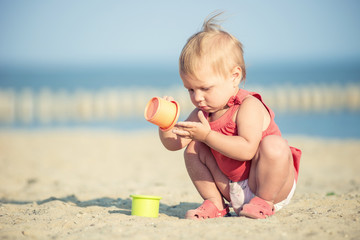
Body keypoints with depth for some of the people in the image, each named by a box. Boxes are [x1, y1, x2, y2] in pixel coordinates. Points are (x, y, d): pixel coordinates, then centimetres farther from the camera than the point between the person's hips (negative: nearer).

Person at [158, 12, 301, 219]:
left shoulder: (249, 107, -22)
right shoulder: (204, 111, 2)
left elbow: (247, 150, -36)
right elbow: (175, 144, 2)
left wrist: (207, 135, -38)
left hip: (273, 185, -6)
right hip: (232, 189, 7)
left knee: (274, 146, -35)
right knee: (193, 149, -1)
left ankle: (265, 201, -14)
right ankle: (215, 203, 3)